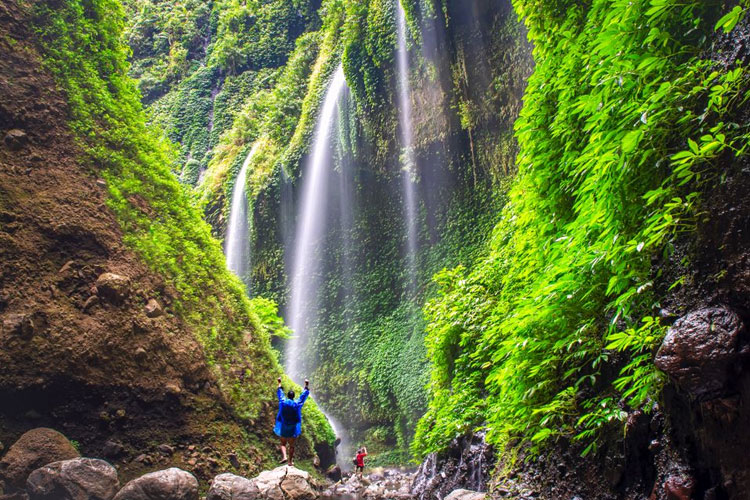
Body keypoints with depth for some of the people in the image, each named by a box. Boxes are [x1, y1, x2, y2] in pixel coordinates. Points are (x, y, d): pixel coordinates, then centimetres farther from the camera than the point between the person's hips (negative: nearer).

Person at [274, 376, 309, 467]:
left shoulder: (283, 402, -5)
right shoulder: (297, 403, -7)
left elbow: (280, 392, 11)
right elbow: (304, 394, 3)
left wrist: (279, 383, 25)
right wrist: (307, 385, 14)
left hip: (283, 428, 0)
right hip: (294, 428, 0)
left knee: (283, 443, 13)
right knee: (291, 445, 10)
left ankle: (284, 456, -8)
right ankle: (290, 461, 12)